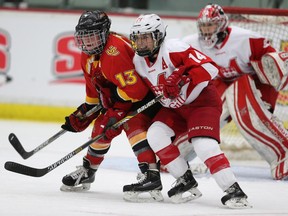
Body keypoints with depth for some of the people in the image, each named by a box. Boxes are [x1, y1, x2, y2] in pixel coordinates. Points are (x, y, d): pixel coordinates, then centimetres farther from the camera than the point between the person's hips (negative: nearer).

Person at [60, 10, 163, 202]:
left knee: (134, 125, -31)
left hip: (146, 94, -10)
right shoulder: (88, 56, 1)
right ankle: (87, 171, 34)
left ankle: (152, 177, -41)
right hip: (120, 97, 10)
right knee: (102, 127, 14)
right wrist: (82, 114, 10)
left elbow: (135, 89, -35)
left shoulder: (114, 51, -32)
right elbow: (94, 89, 16)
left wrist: (113, 99, -18)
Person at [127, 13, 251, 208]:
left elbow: (209, 68, -31)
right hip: (174, 107, 8)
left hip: (202, 100, -8)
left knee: (203, 144, -25)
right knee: (155, 135, -11)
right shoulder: (139, 61, 2)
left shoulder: (173, 49, -23)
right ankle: (186, 183, -1)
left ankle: (234, 191, -21)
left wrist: (182, 76, -40)